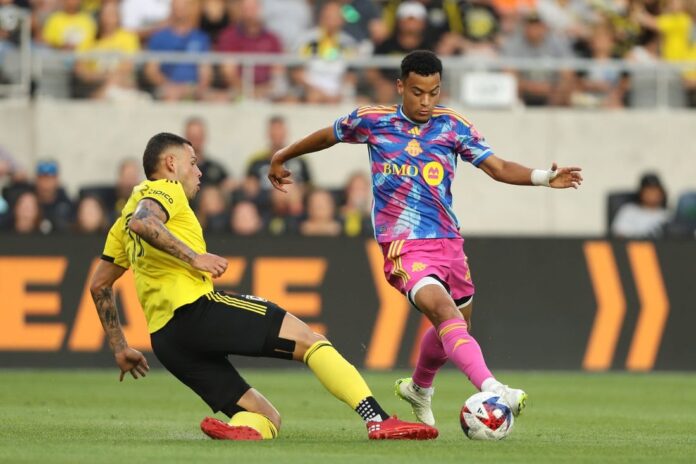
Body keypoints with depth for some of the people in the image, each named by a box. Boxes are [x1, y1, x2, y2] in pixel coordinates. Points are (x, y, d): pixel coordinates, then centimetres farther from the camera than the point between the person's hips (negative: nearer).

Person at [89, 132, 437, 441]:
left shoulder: (123, 224, 30)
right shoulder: (164, 189, 5)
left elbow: (99, 284, 32)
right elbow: (141, 222, -19)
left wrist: (120, 348, 34)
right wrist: (193, 257, -17)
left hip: (165, 340, 8)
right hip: (195, 308, -8)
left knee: (267, 418, 6)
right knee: (310, 340, -7)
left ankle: (237, 430, -29)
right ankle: (379, 420, -24)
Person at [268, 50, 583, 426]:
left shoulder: (453, 126, 3)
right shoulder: (371, 120, 0)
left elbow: (498, 168, -2)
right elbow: (327, 136, 18)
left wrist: (545, 178, -18)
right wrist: (282, 158, 30)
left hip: (448, 240, 5)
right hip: (404, 245, -5)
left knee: (457, 326, 20)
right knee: (445, 312, -28)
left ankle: (419, 389, 50)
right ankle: (491, 389, -47)